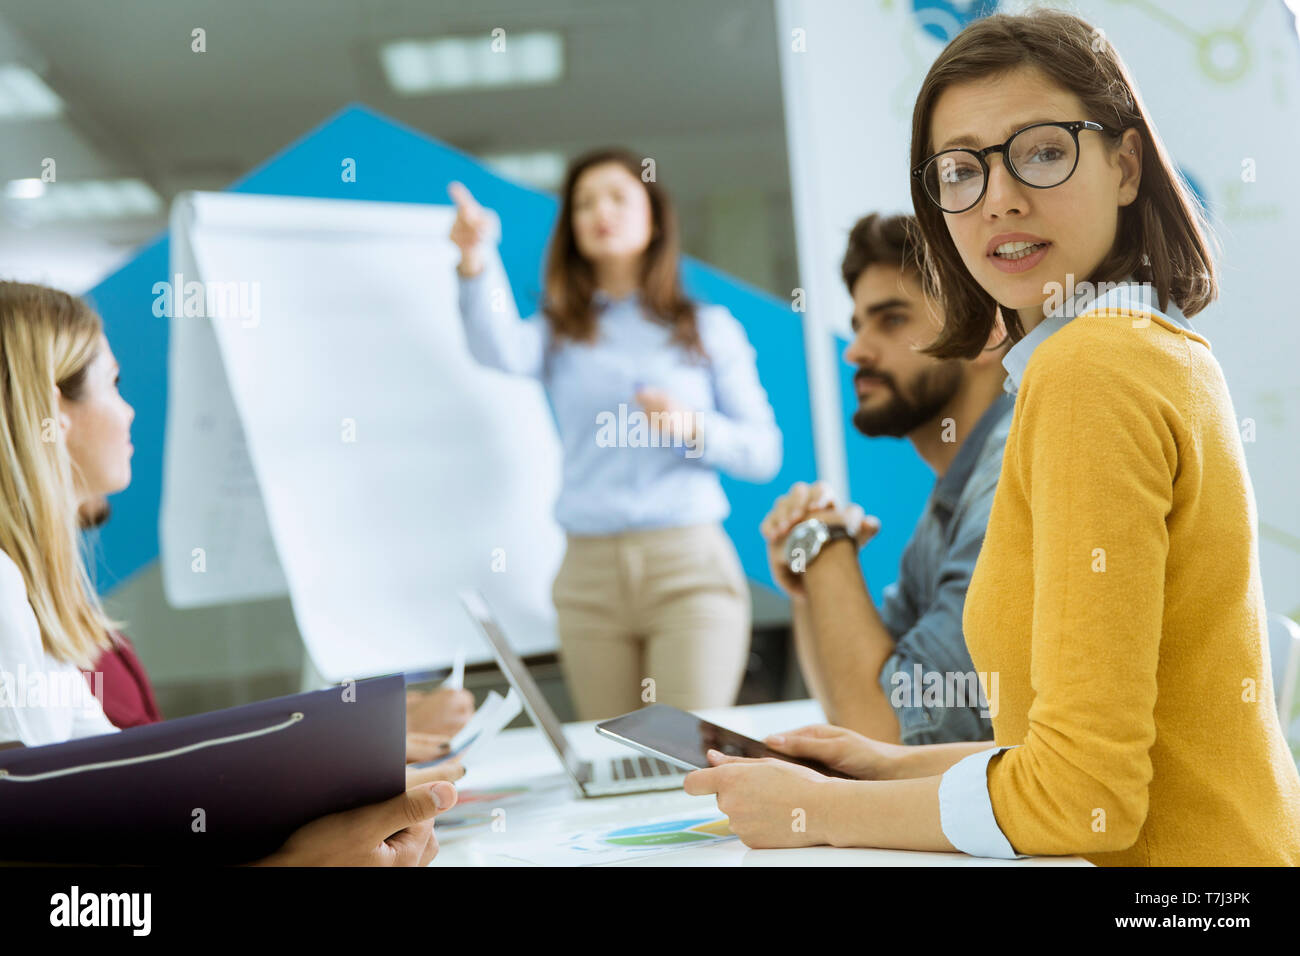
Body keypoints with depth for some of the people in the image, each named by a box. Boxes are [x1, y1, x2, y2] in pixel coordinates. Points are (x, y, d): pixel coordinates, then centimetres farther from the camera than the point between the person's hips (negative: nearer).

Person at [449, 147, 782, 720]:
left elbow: (764, 453, 8)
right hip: (590, 572, 2)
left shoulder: (709, 329, 11)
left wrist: (694, 426, -12)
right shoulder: (558, 334, 13)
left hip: (689, 565, -1)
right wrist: (474, 265, -30)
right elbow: (500, 351, -12)